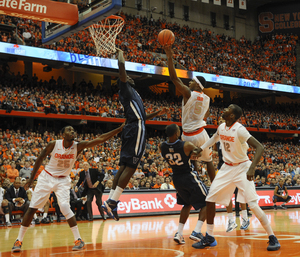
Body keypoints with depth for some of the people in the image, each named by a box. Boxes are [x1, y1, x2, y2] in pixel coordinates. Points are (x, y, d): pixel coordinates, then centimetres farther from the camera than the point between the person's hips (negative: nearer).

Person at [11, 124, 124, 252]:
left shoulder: (78, 146, -14)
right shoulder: (54, 144, -15)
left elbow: (99, 139, -23)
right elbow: (40, 158, -1)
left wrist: (119, 130, -31)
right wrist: (31, 178, 1)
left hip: (63, 180, 0)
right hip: (46, 177, 1)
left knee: (65, 207, -21)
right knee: (32, 208, -1)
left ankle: (79, 240, -12)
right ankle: (19, 240, 10)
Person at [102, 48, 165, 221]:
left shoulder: (131, 94, 28)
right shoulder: (125, 88, 2)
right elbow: (121, 66, -12)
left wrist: (155, 114, 32)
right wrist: (120, 54, 6)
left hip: (131, 129, 10)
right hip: (136, 130, -10)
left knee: (124, 166, 7)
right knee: (130, 167, -12)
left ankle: (111, 201, 4)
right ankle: (112, 202, -16)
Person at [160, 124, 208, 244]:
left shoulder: (162, 147, -8)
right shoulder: (186, 145, -21)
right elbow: (199, 151, -5)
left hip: (176, 179, 6)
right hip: (189, 177, -5)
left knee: (187, 204, 24)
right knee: (205, 203, 10)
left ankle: (179, 233, 14)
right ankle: (196, 232, -4)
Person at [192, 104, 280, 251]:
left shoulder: (239, 129, -23)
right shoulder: (221, 127, -1)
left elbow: (259, 147, -29)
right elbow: (214, 138, 24)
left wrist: (252, 168, -40)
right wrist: (200, 149, 16)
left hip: (242, 168, -7)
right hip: (227, 168, 7)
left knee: (252, 204, -15)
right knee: (210, 199, 3)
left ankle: (272, 238, -2)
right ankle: (209, 237, 15)